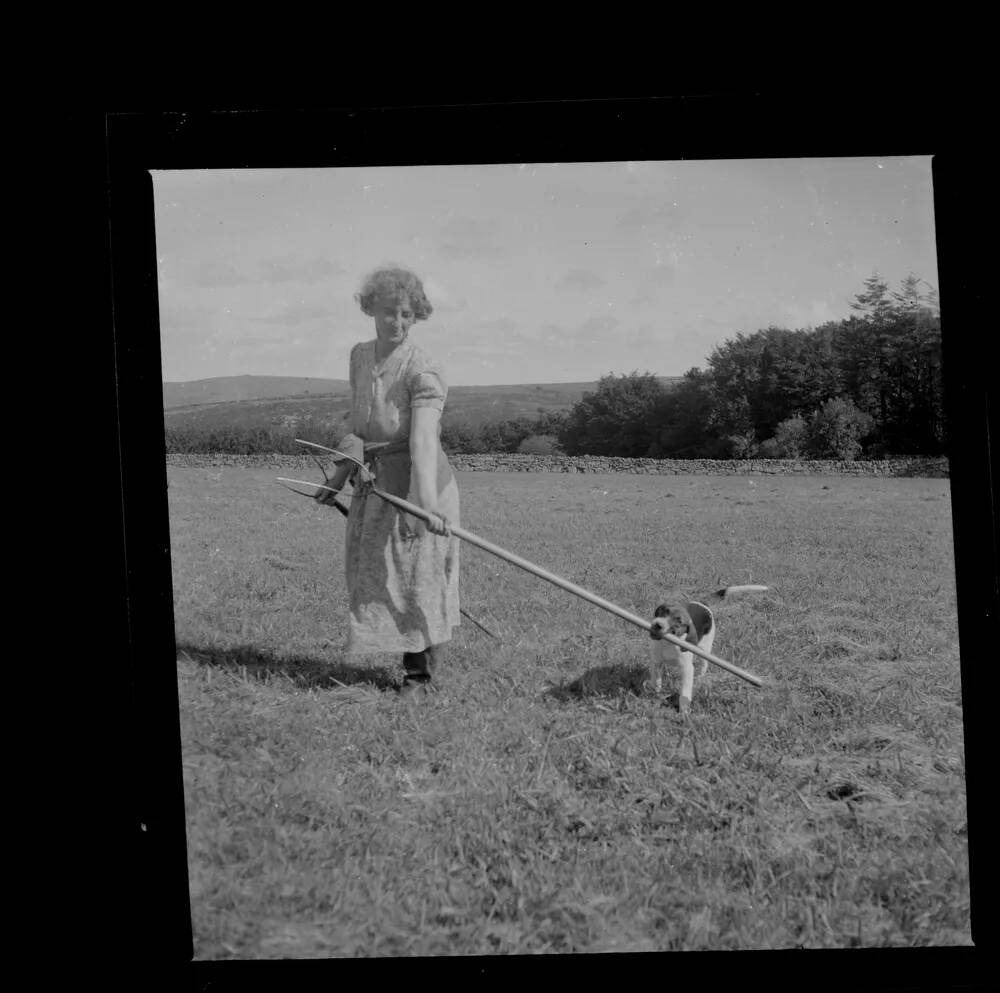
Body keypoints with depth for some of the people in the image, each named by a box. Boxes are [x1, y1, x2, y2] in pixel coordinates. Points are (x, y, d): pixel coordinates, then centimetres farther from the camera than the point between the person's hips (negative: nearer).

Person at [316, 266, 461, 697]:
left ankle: (421, 676, 16)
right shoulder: (360, 356, 5)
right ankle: (414, 667, 25)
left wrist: (428, 499, -42)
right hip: (378, 483, 7)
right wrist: (341, 475, 16)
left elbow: (424, 438, -32)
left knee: (420, 578, 2)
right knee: (380, 576, 12)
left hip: (418, 482, -7)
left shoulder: (423, 371, -18)